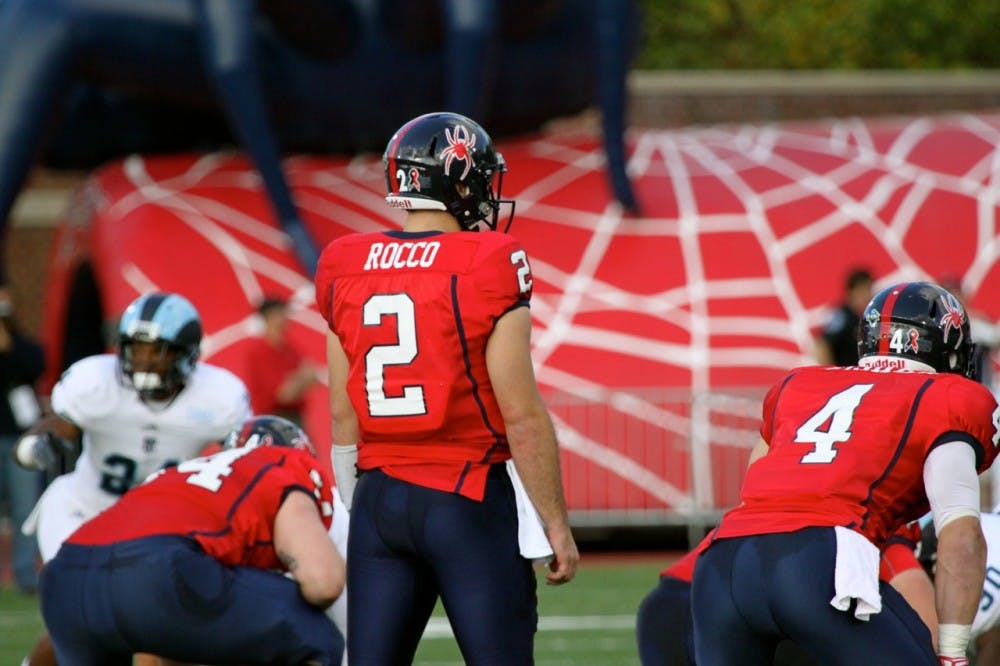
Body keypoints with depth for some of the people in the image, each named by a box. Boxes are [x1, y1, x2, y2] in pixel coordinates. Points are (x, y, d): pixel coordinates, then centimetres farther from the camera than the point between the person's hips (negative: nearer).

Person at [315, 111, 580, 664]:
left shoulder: (345, 270, 5)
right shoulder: (489, 266, -10)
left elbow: (343, 417, 10)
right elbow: (522, 417, -11)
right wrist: (555, 525, -4)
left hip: (379, 499, 5)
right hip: (470, 501, -5)